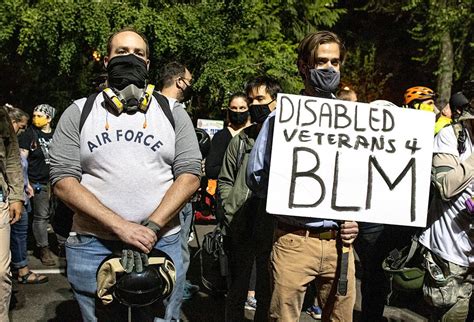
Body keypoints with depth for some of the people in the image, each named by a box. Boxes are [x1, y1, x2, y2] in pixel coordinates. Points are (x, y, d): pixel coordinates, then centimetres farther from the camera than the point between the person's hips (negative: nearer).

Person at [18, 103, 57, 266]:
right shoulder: (29, 134, 0)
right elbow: (21, 160, -3)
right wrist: (25, 183, -11)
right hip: (39, 184, -3)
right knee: (41, 216, 0)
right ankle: (44, 249, 10)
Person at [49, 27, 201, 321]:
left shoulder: (174, 114, 6)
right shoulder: (78, 113, 4)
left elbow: (189, 175, -2)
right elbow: (63, 181, -5)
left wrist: (150, 228, -16)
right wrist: (121, 227, -16)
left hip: (161, 243, 1)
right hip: (92, 247, 0)